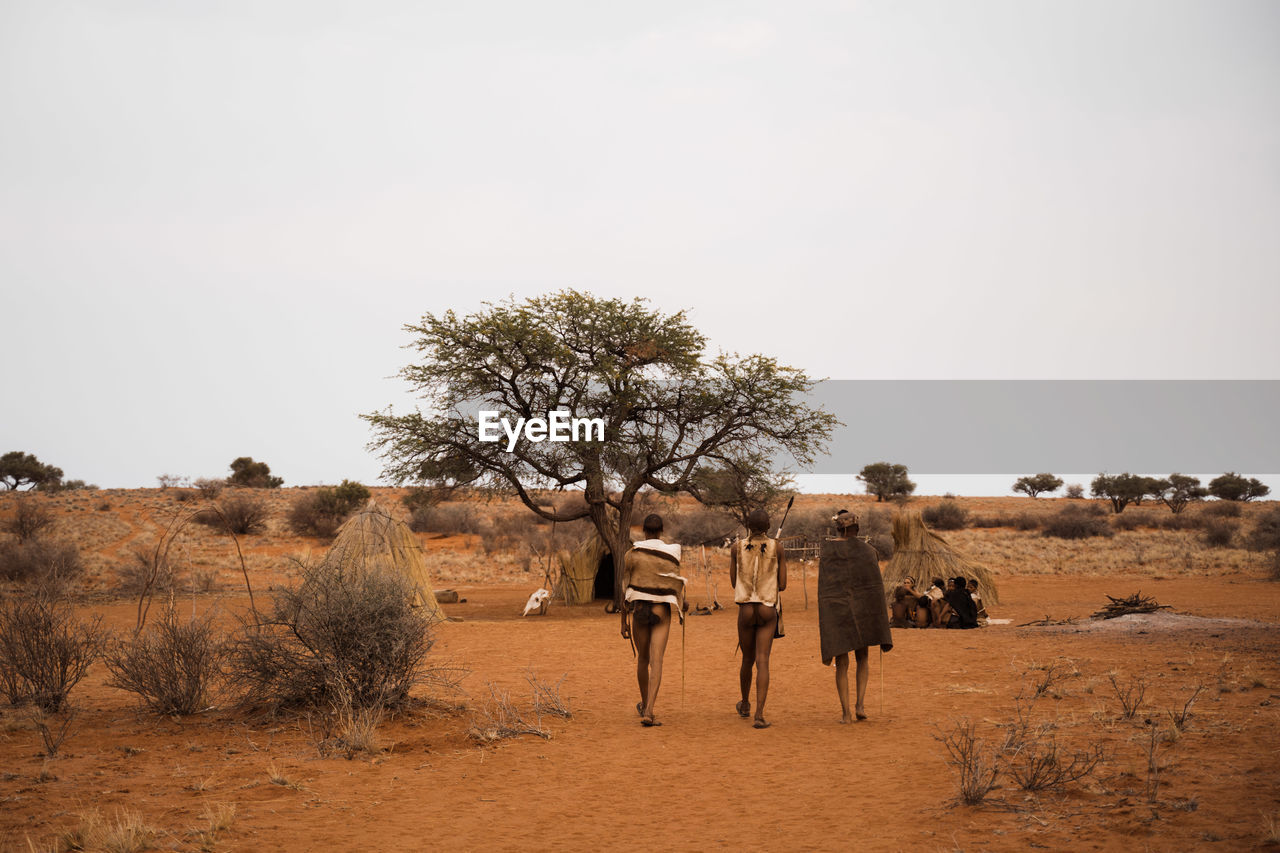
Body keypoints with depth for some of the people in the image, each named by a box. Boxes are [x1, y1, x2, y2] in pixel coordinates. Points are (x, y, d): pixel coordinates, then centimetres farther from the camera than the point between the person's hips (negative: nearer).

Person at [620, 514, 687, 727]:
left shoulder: (632, 554, -3)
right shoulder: (672, 555, -2)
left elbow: (625, 590, -2)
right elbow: (677, 589, -1)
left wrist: (623, 622, 4)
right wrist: (681, 613, 19)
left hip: (639, 611, 1)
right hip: (662, 613, -1)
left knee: (642, 658, 20)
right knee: (656, 662, -7)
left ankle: (645, 704, 38)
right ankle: (648, 712, -20)